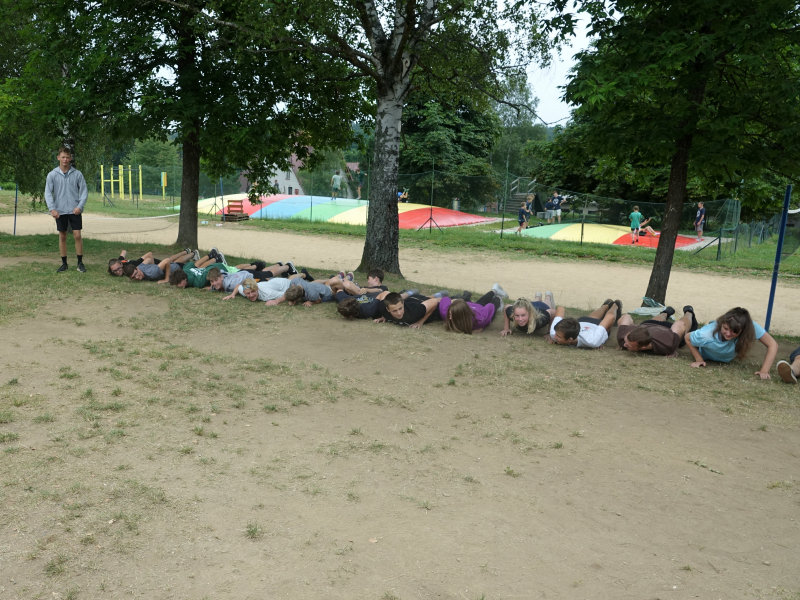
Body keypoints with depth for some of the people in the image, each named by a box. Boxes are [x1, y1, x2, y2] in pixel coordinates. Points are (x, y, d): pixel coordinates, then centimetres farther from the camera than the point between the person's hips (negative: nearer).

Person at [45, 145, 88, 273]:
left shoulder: (77, 174, 1)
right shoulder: (52, 175, 2)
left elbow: (84, 191, 2)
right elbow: (48, 193, 0)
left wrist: (80, 206, -11)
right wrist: (52, 209, -12)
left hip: (74, 210, -1)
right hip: (60, 211, 1)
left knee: (77, 235, -4)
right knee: (62, 236, 7)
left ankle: (80, 262, 5)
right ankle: (64, 263, 16)